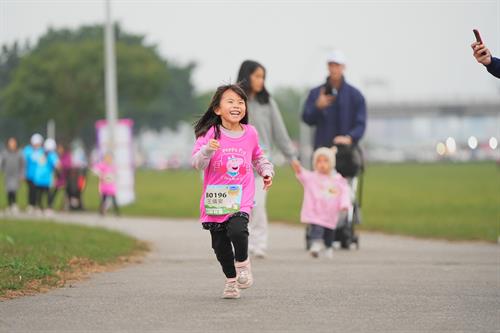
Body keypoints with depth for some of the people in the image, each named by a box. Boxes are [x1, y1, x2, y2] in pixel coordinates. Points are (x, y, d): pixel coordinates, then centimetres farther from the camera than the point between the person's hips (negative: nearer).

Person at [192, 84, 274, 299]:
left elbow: (258, 157, 25)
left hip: (241, 198, 0)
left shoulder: (250, 133, 5)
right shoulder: (210, 134, -7)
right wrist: (207, 150, -29)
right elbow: (197, 163, -12)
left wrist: (267, 171, 10)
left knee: (237, 229, -25)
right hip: (215, 199, 0)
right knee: (220, 244, 4)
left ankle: (242, 262, 4)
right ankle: (231, 280, 27)